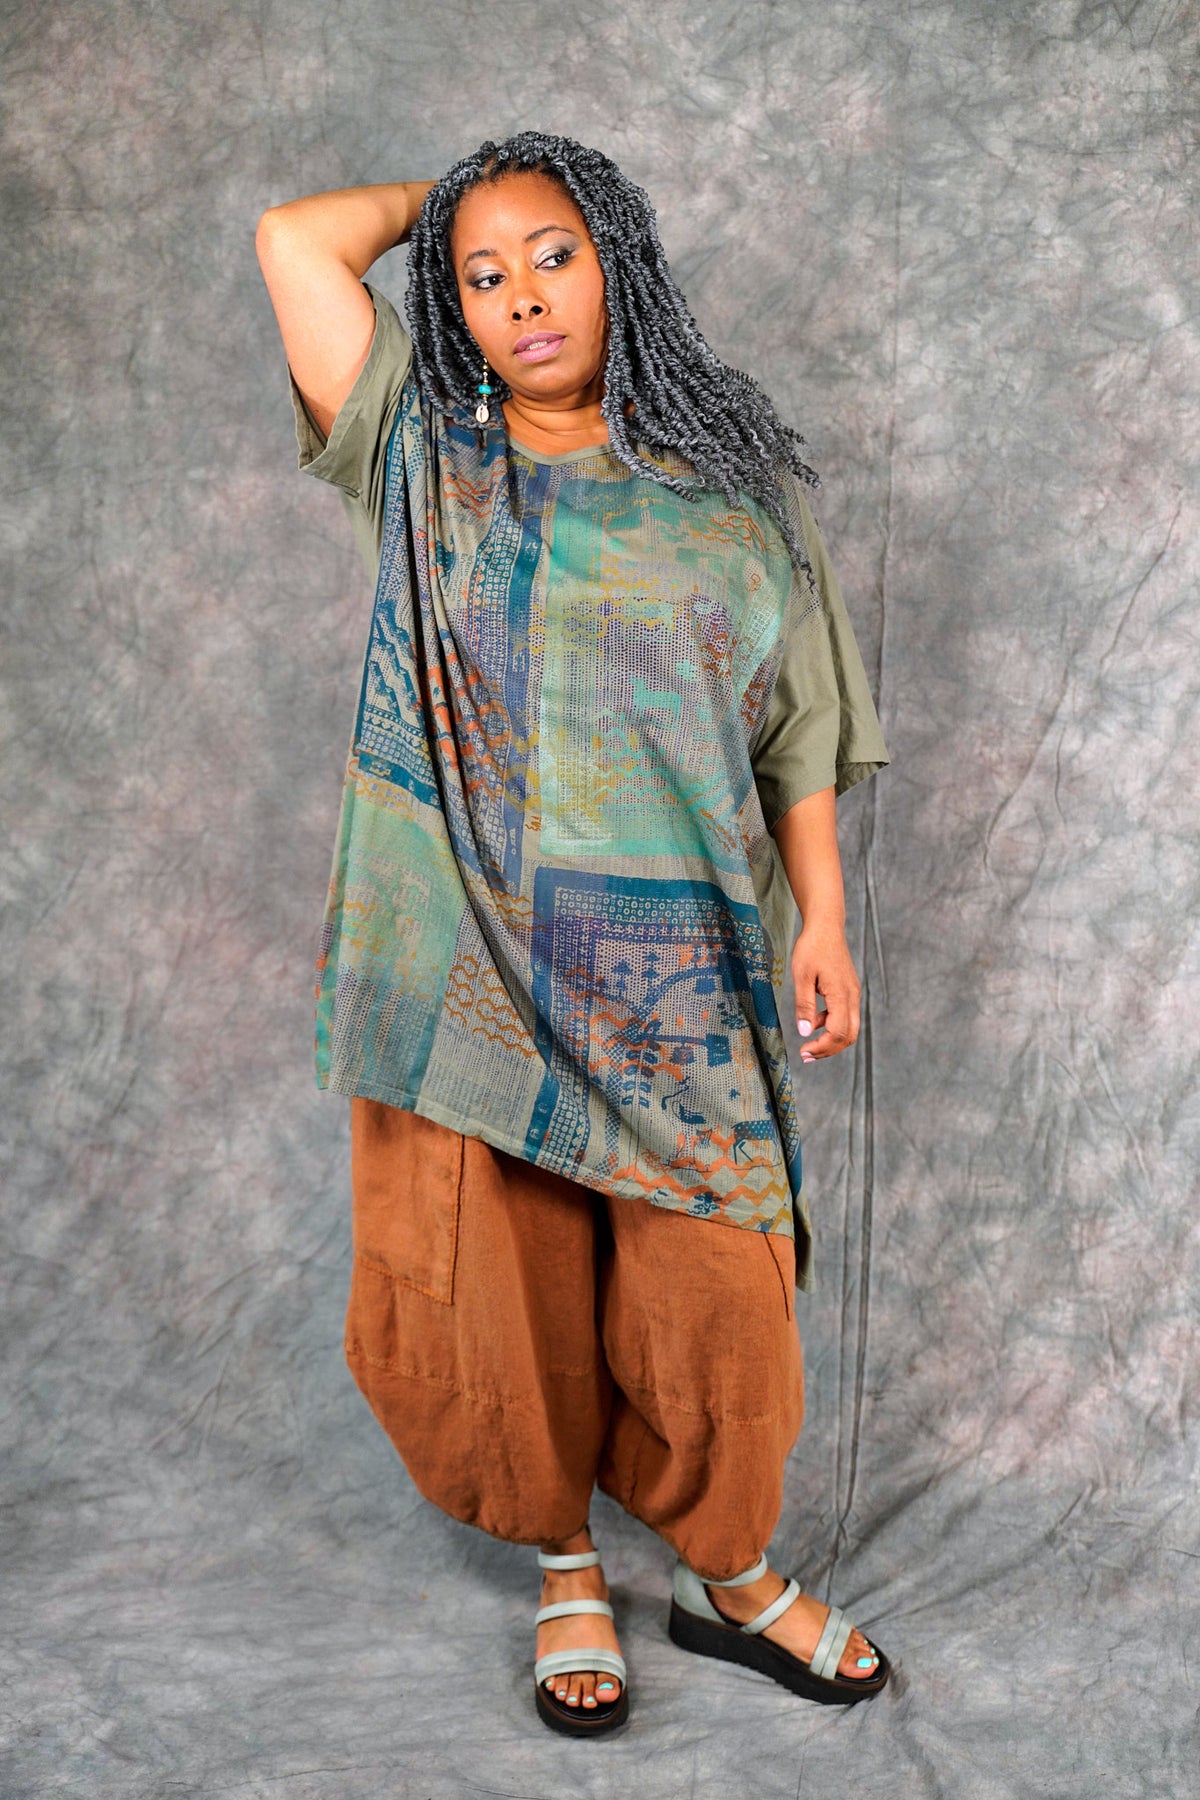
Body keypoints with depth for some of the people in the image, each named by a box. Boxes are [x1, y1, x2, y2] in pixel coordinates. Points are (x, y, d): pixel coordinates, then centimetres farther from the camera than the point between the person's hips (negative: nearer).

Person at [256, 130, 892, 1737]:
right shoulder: (426, 470, 5)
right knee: (504, 1293, 9)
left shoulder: (731, 495, 7)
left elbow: (796, 732, 7)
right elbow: (295, 239, -1)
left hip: (679, 980, 0)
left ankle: (729, 1575, 29)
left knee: (713, 1292, 4)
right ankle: (565, 1570, 32)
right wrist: (440, 200, 14)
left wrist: (821, 923, 1)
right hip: (473, 970, 0)